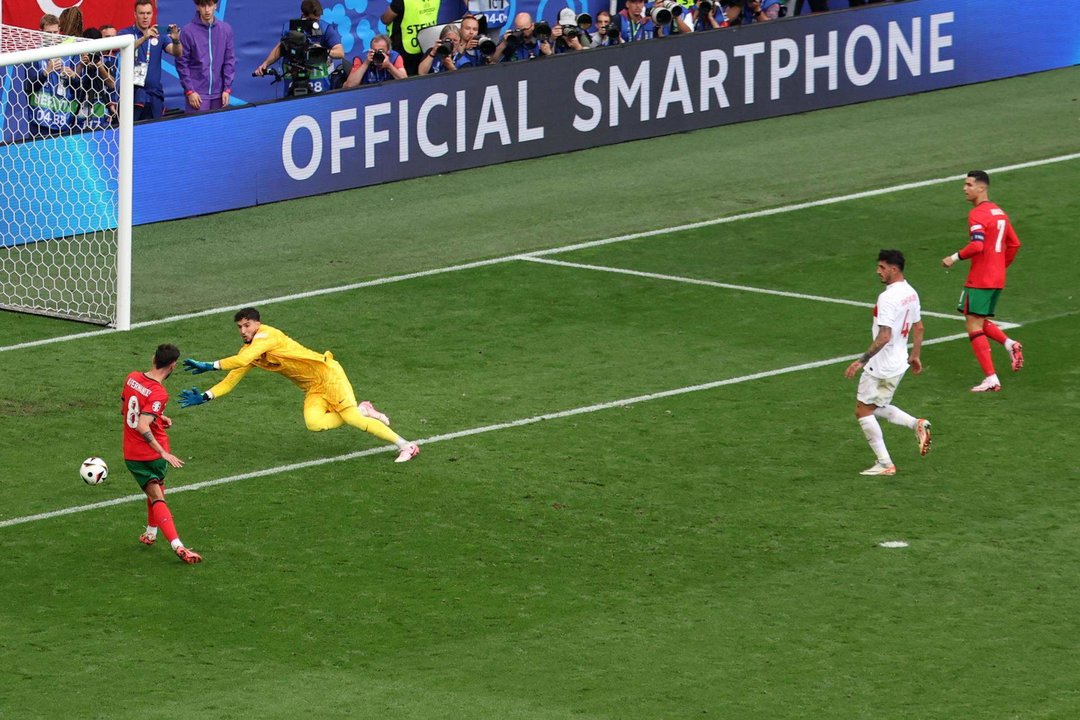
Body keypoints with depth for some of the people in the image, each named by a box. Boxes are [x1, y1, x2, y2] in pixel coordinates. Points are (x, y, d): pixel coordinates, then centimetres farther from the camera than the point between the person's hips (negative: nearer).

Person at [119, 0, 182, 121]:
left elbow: (177, 53, -5)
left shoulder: (159, 35, 8)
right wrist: (144, 38, -37)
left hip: (154, 94, 3)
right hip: (132, 93, -3)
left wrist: (176, 40, -27)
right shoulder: (126, 33, 0)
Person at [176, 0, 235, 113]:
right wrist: (189, 90, -8)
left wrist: (227, 89, 2)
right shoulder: (188, 31, -5)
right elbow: (182, 64, -3)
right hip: (197, 94, -3)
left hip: (218, 94, 3)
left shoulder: (226, 29, 3)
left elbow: (230, 61, 7)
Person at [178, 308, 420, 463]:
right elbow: (230, 381, 11)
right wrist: (204, 397, -2)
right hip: (312, 390, 8)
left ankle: (405, 445, -9)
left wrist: (209, 366, -32)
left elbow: (242, 360, -33)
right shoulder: (247, 350, 8)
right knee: (313, 423, -19)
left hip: (326, 374, -8)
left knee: (352, 417, -19)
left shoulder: (266, 335, -19)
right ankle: (363, 411, 3)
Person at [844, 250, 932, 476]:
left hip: (881, 365, -9)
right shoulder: (911, 293, 6)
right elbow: (918, 327, 17)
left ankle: (885, 464, 2)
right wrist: (914, 356, 28)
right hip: (899, 363, 9)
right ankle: (917, 425, 4)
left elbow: (884, 337, -27)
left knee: (863, 410, 3)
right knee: (878, 407, 23)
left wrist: (862, 361, -25)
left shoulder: (888, 297, -22)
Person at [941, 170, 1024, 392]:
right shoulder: (999, 212, 14)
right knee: (981, 322, 22)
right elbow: (1014, 244, 19)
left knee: (974, 326, -4)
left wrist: (955, 258, -14)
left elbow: (977, 245, -26)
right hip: (997, 280, 9)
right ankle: (1010, 344, -2)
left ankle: (991, 379, -9)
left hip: (979, 280, -9)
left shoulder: (977, 215, -14)